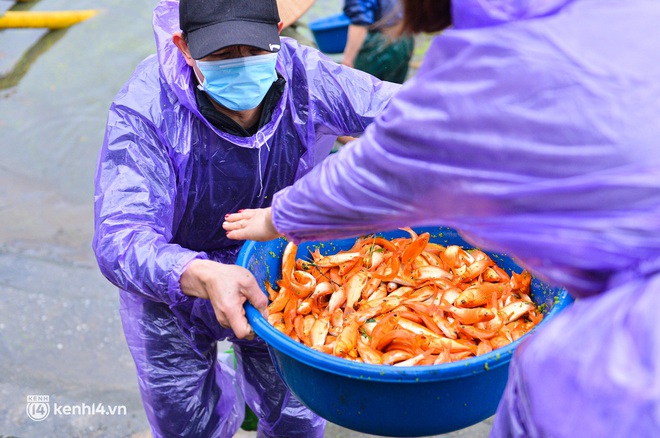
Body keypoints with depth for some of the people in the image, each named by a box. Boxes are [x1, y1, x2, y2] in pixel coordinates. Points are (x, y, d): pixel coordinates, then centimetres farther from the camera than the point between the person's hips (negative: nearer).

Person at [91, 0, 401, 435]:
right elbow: (121, 239, -39)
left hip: (275, 284, 3)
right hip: (174, 291, -2)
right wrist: (203, 276, -58)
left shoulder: (305, 76, -24)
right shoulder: (144, 111, -32)